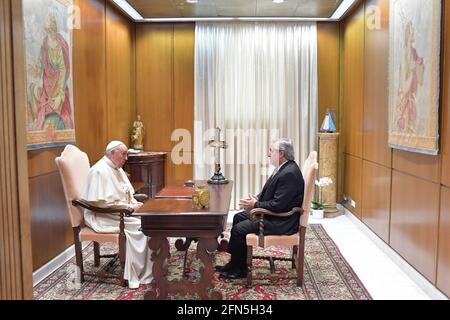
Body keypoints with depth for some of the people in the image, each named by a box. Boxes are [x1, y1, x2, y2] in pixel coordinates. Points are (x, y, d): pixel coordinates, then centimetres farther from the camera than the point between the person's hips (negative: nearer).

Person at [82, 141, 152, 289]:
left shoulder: (117, 168, 12)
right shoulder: (100, 171, -18)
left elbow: (128, 192, 21)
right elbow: (100, 204, -24)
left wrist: (135, 203, -1)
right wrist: (129, 207, -21)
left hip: (123, 211, 9)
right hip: (101, 217, -9)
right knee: (139, 226, -23)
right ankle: (139, 275, -14)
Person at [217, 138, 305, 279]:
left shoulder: (289, 173, -25)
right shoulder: (284, 168, 7)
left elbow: (278, 205, -27)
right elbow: (271, 194, 17)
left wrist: (255, 205, -16)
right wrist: (256, 199, 0)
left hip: (282, 222, -11)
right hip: (273, 213, 11)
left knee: (239, 229, -13)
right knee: (238, 217, 13)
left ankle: (239, 269, 6)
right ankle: (235, 263, 18)